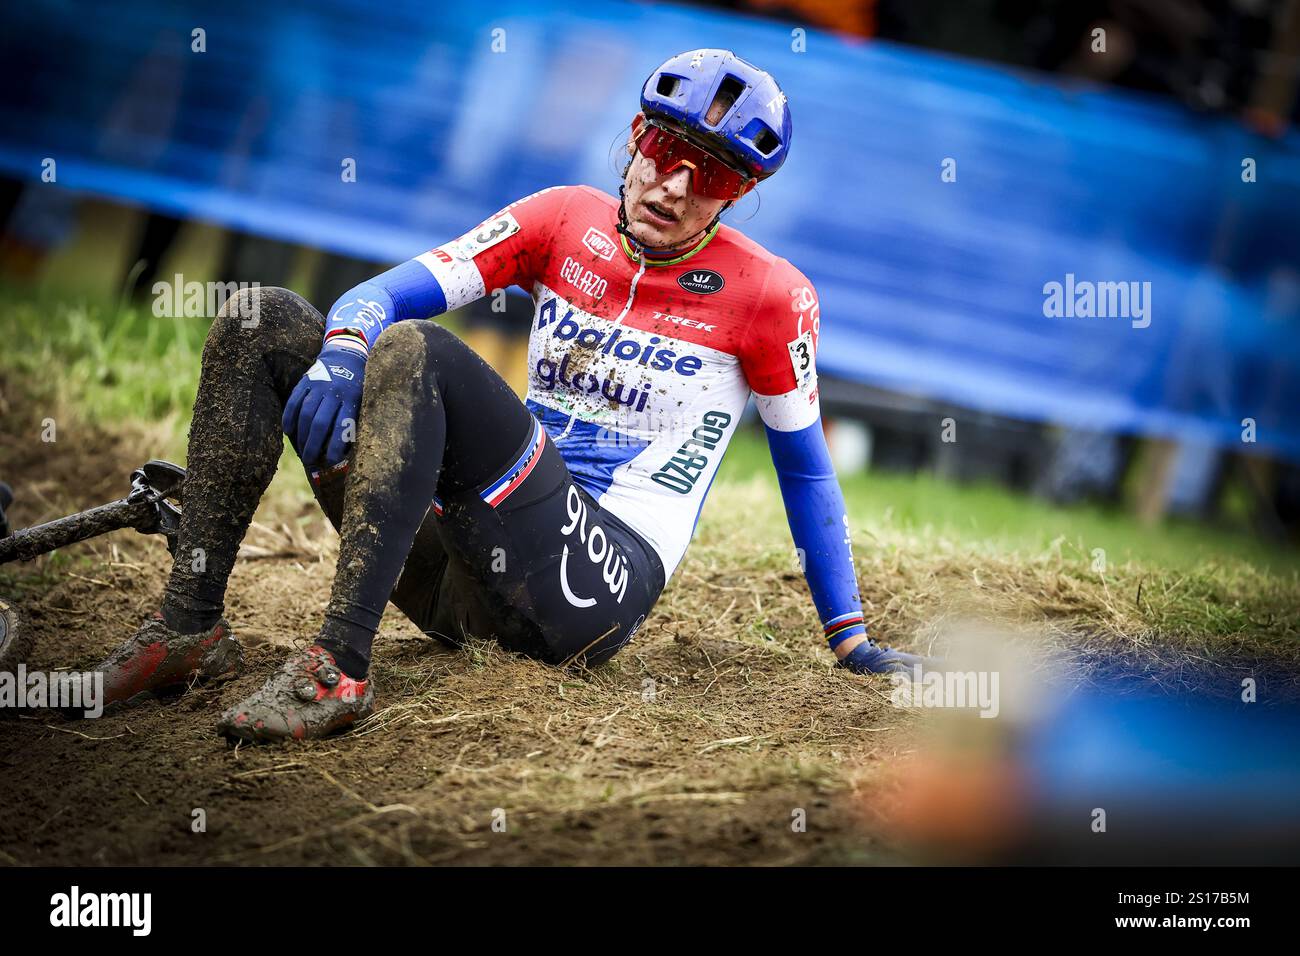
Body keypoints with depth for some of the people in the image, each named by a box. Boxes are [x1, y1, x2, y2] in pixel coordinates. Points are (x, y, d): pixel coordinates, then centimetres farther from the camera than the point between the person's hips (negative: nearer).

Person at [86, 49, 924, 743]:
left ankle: (341, 668, -36)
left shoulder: (768, 296, -1)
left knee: (415, 352, -28)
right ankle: (190, 629, -10)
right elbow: (386, 294, 0)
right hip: (461, 574, 6)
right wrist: (342, 349, -24)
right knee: (262, 323, -5)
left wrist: (852, 641, 10)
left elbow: (806, 468, 9)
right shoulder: (566, 221, 8)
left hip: (599, 586, -5)